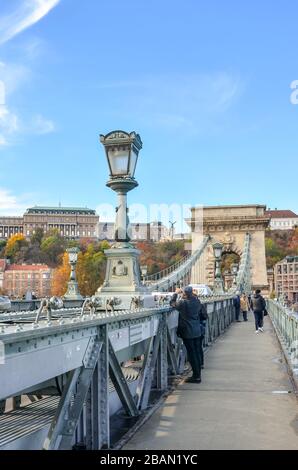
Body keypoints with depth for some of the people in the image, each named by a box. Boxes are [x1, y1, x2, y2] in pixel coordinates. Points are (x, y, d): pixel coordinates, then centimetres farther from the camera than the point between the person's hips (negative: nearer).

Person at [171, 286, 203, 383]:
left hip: (187, 332, -6)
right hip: (197, 331, 6)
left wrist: (176, 293, 11)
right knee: (197, 353, 12)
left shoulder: (183, 303, -17)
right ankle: (198, 375, 19)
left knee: (192, 354, 0)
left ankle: (196, 376, 4)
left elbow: (172, 303, -1)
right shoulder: (197, 301, -2)